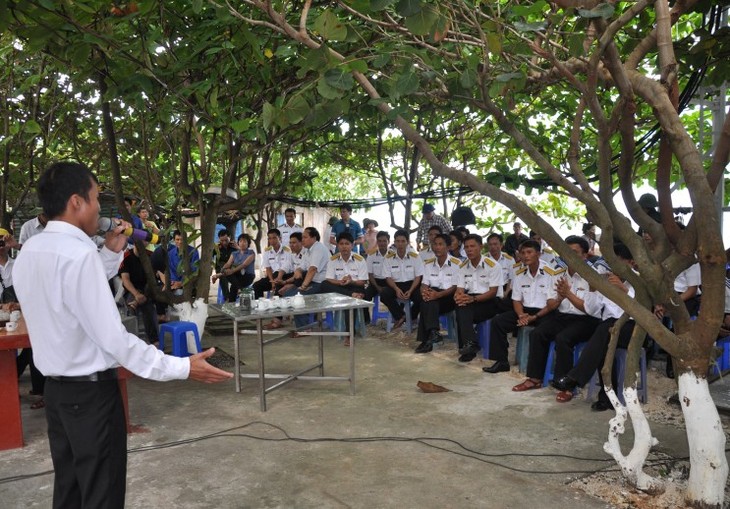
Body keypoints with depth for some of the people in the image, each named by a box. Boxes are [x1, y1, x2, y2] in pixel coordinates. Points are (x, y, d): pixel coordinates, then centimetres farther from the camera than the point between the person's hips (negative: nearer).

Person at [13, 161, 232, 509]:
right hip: (91, 391, -9)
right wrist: (182, 368, -25)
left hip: (55, 388, 9)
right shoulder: (79, 253, -24)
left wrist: (111, 253, 15)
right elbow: (112, 337, -26)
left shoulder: (29, 252, 4)